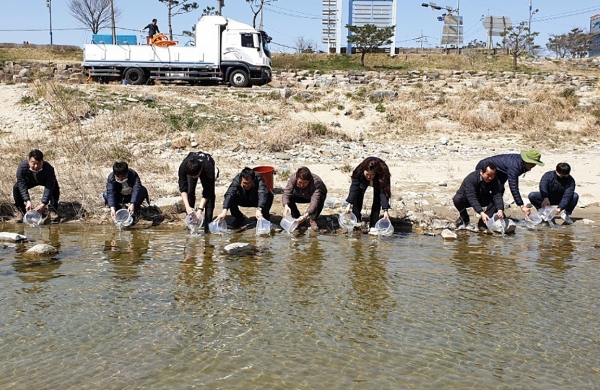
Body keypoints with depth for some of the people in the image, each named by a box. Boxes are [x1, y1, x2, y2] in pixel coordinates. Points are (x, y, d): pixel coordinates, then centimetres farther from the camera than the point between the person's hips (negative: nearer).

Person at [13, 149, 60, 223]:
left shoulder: (48, 169, -41)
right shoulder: (22, 167, -37)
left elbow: (49, 188, -40)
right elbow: (22, 186, -33)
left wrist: (44, 204, -48)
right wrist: (28, 201, -43)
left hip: (45, 181, -2)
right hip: (30, 181, 2)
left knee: (55, 188, -31)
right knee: (16, 188, -23)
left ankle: (53, 211, -11)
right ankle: (20, 211, -3)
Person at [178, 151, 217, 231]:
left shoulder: (208, 168, -44)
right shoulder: (183, 167, -40)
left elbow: (206, 193, -38)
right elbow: (183, 189, -34)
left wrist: (200, 209, -44)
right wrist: (187, 207, -43)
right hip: (190, 170, 1)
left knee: (210, 194, -18)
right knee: (190, 192, -17)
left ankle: (208, 222, -12)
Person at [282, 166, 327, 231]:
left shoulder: (316, 182, -43)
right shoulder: (293, 178, -34)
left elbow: (314, 201, -52)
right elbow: (286, 193, -38)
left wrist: (306, 215, -65)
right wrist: (286, 205, -59)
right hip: (302, 195, 3)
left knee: (320, 199, -37)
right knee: (289, 197, -24)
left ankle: (313, 220, -12)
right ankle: (297, 219, -2)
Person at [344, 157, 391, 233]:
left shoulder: (382, 175, -42)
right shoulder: (359, 172, -39)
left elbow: (383, 192, -42)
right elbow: (354, 188, -33)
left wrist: (385, 210, -48)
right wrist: (349, 204, -40)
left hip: (377, 183, -2)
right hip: (363, 182, 2)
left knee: (377, 201, -18)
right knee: (358, 197, -13)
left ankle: (373, 226, -12)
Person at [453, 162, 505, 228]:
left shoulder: (495, 181, -19)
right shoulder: (471, 178, -33)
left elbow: (497, 195, -29)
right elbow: (471, 198, -41)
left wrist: (500, 210, -48)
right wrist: (481, 213, -51)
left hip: (482, 199, 4)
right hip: (467, 199, -3)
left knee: (496, 201, -24)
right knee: (457, 199, -36)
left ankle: (483, 222, -12)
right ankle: (464, 218, -9)